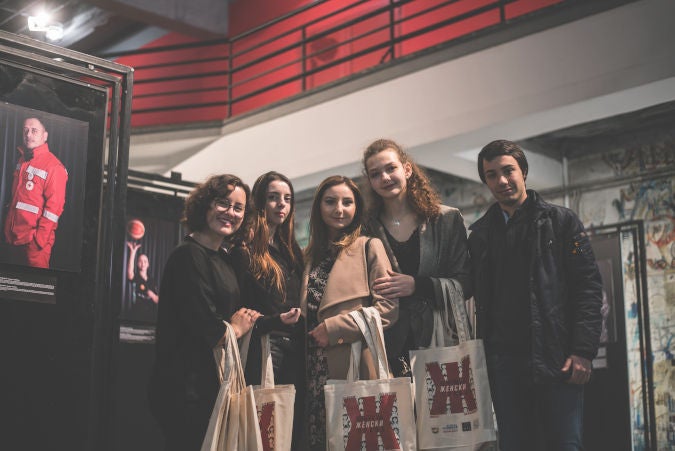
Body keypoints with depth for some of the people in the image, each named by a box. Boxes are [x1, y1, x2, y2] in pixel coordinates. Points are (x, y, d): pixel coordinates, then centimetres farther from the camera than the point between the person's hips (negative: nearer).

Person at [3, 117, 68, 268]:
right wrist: (8, 230, 16)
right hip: (15, 238, 8)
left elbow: (54, 205, -16)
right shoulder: (22, 161, 12)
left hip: (35, 240, -8)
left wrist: (40, 238, -18)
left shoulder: (53, 166, -12)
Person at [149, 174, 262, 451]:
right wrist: (237, 329, -2)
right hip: (187, 389, -9)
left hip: (214, 385, 9)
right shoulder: (189, 256, -15)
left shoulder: (225, 260, 14)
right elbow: (209, 333, -22)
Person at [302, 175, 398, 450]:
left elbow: (388, 307, -8)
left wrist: (334, 328, -12)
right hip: (315, 370, 4)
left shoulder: (369, 247, 2)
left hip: (355, 368, -4)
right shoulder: (310, 256, 17)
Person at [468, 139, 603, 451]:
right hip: (504, 364, 3)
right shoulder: (480, 234, 14)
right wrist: (482, 356, 4)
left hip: (556, 360, -3)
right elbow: (477, 297, 13)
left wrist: (583, 351, -11)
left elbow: (588, 286, -2)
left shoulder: (560, 221, 5)